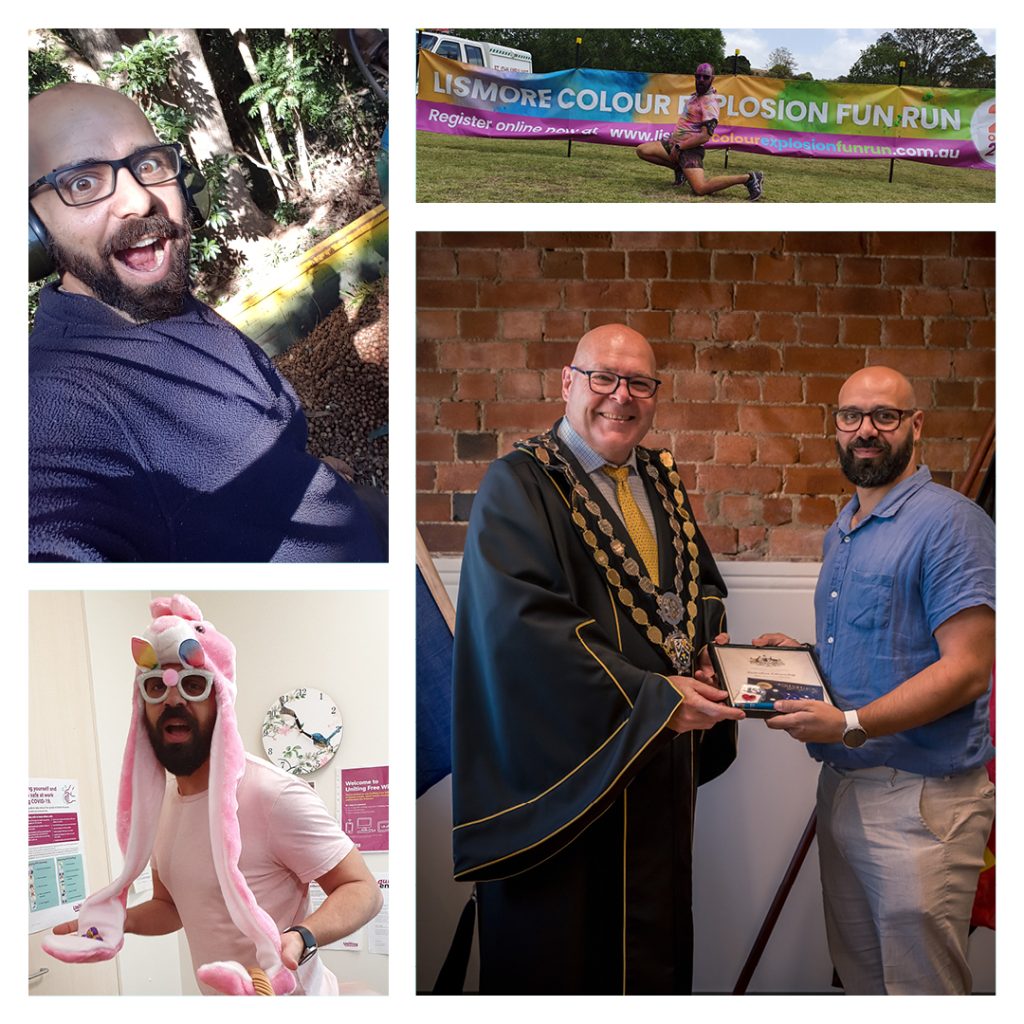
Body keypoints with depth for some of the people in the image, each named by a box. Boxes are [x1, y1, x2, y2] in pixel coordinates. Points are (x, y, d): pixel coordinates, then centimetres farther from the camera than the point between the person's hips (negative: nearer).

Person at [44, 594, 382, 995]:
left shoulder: (275, 795, -26)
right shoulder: (161, 802, 1)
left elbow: (362, 889, -21)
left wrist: (300, 938, -38)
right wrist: (117, 922, -4)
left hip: (285, 995, -8)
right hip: (217, 993, 8)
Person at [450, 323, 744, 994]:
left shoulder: (662, 480, 10)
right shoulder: (520, 485, -11)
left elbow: (704, 582, 20)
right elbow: (521, 623, -22)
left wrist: (707, 658, -2)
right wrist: (652, 697, -23)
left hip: (663, 759, 7)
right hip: (567, 759, -6)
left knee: (655, 942, 19)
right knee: (555, 955, 8)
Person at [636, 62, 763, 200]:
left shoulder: (710, 102, -16)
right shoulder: (695, 94, 11)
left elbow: (705, 136, -23)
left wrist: (679, 147, -20)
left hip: (690, 148, -9)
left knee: (700, 189, -28)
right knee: (642, 150, -1)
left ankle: (748, 178, -15)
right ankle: (679, 168, 10)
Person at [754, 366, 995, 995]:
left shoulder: (950, 522, -13)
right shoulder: (841, 533, 15)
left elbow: (965, 668, -19)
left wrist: (850, 724, -24)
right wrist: (796, 655, 8)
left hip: (919, 800, -8)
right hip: (842, 787, 8)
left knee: (919, 989, 4)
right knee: (860, 977, 18)